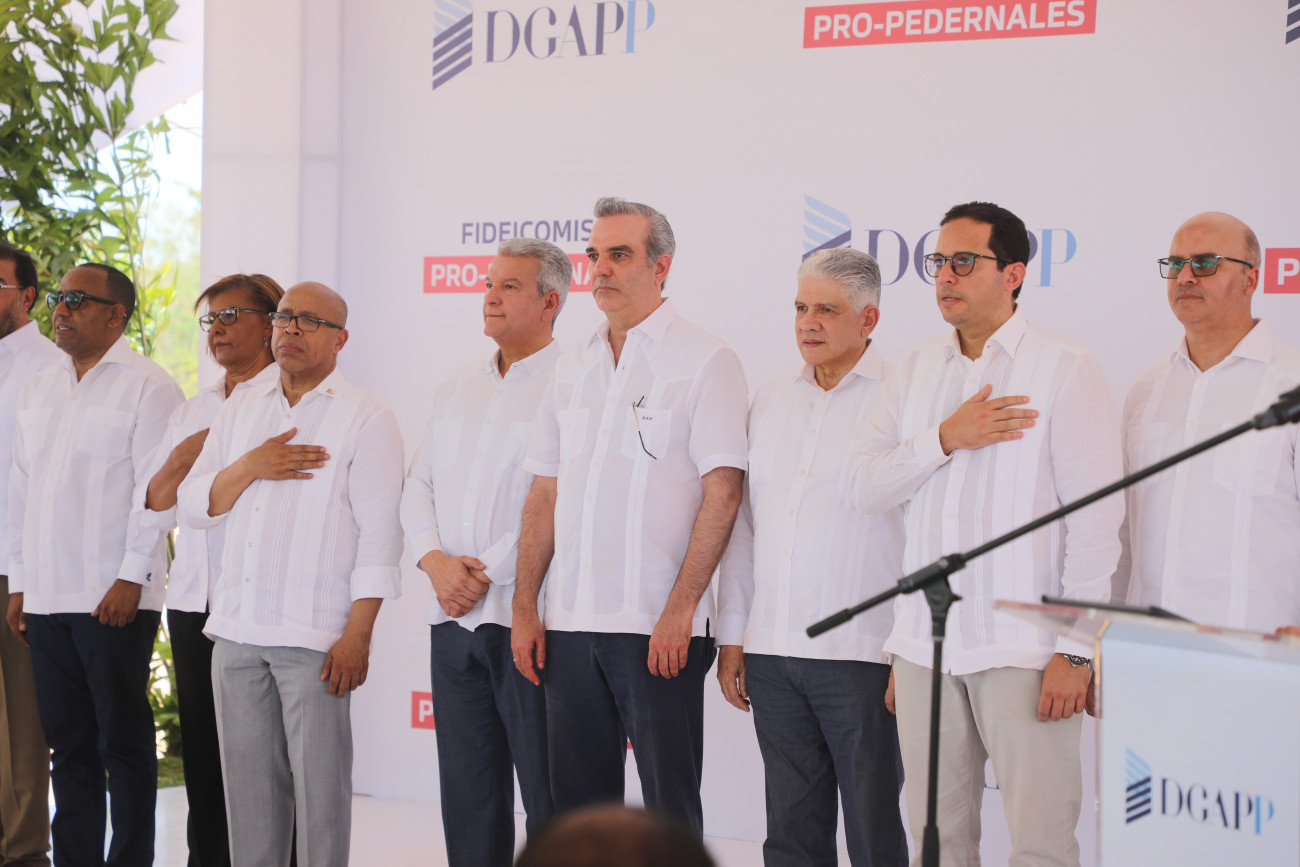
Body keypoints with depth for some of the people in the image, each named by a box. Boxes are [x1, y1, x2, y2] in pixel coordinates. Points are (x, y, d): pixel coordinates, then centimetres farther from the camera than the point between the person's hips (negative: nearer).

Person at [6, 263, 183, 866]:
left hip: (114, 598, -6)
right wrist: (18, 581, 15)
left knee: (123, 741, -1)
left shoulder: (147, 386, -3)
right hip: (45, 598, 6)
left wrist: (131, 578, -14)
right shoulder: (38, 389, 17)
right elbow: (22, 488, 19)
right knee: (68, 743, 10)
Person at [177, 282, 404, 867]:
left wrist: (358, 635, -13)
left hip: (314, 637, -5)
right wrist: (250, 467, -6)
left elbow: (379, 533, -6)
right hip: (235, 631, 5)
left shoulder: (366, 419, 0)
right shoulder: (239, 410, 16)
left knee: (319, 784, -4)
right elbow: (190, 507, 12)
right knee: (248, 781, 8)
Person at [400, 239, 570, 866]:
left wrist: (487, 573, -14)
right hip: (454, 618, 7)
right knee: (468, 791, 11)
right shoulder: (457, 390, 18)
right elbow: (418, 486, 16)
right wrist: (436, 561, -2)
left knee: (551, 799, -3)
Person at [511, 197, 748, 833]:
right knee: (577, 805, 10)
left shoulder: (704, 360, -4)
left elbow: (722, 491, -10)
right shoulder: (572, 368, 15)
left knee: (669, 811, -1)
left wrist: (679, 609, -16)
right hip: (570, 625, 6)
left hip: (658, 628, -6)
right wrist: (524, 607, 8)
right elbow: (545, 495, 16)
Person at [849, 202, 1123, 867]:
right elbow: (866, 487, 7)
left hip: (1023, 649, -5)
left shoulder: (1065, 368, -2)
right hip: (923, 644, 5)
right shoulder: (915, 371, 15)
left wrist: (1076, 649, -11)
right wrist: (946, 439, -8)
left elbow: (1097, 518, -6)